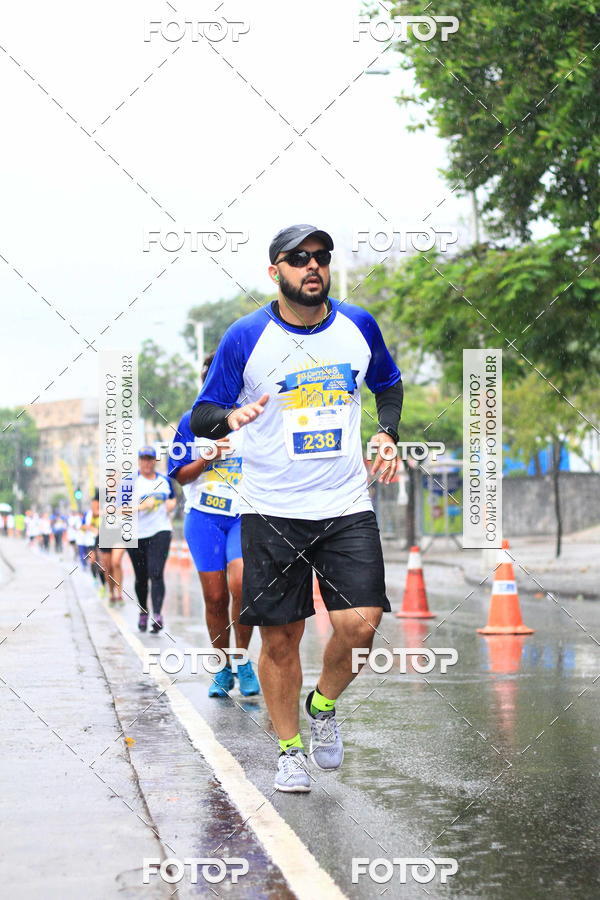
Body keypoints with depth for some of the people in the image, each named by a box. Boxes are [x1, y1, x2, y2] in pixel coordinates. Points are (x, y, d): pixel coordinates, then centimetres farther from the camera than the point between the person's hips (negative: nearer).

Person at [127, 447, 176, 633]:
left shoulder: (164, 480, 12)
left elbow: (173, 499, 30)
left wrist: (171, 504, 6)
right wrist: (141, 506, -21)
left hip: (160, 531, 1)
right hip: (136, 534, -1)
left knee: (156, 573, -15)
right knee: (141, 577, 8)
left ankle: (157, 614, -24)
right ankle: (143, 612, 28)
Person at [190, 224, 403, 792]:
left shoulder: (359, 326, 4)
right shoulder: (246, 337, -5)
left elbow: (389, 384, 23)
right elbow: (202, 415, -2)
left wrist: (386, 434, 6)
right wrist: (231, 417, -24)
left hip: (346, 506, 2)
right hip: (271, 511, -1)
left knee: (360, 624, -12)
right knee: (279, 638, 2)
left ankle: (324, 704, 19)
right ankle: (289, 749, 22)